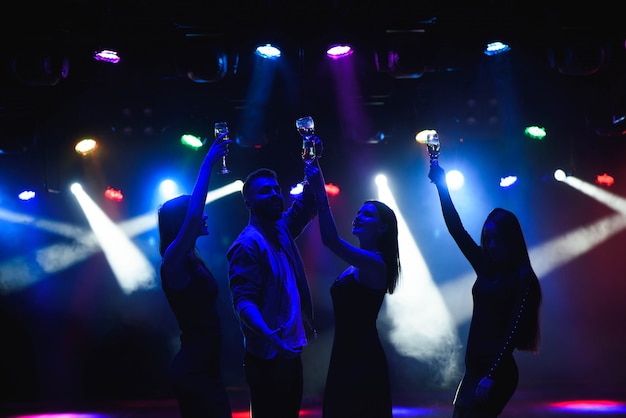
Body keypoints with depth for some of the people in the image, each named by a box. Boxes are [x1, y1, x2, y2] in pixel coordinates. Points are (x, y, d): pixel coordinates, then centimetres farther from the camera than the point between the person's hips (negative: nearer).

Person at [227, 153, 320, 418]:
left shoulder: (281, 229, 8)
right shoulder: (247, 244, -14)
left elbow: (310, 203, 22)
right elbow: (243, 303, -22)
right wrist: (274, 341, -36)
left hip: (291, 352, 8)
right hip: (268, 357, -8)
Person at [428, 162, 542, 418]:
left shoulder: (523, 278, -9)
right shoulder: (485, 267, 10)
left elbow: (514, 329, -15)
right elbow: (456, 229, 11)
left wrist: (491, 376, -22)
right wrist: (441, 186, 5)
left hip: (497, 372, -7)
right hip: (474, 368, 7)